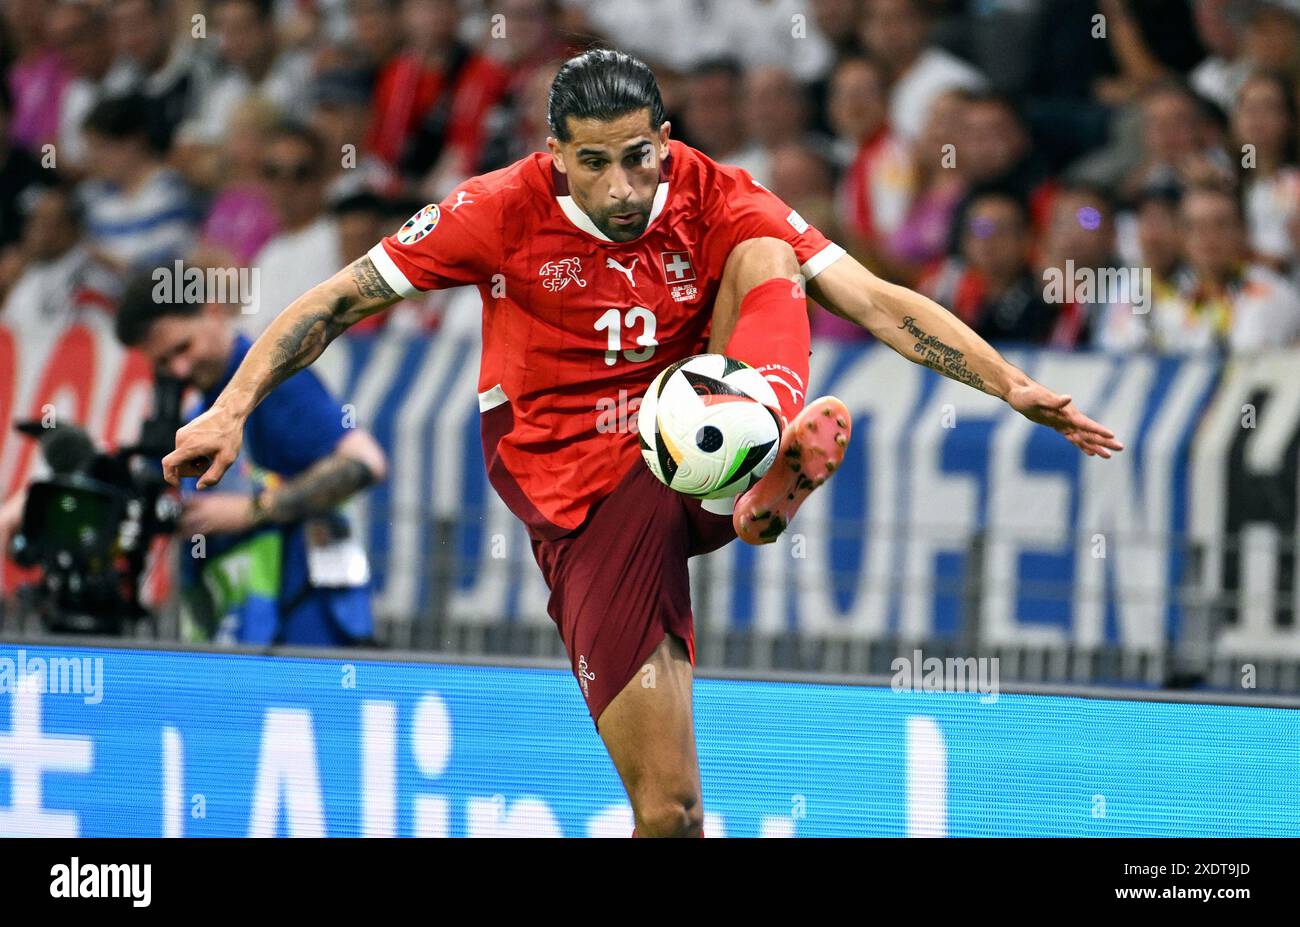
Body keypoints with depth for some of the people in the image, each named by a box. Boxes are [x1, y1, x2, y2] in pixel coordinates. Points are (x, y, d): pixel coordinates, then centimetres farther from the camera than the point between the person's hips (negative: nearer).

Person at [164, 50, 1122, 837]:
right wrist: (233, 408, -10)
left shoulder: (715, 202, -6)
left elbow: (877, 302, -8)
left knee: (763, 258, -20)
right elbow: (340, 298, -2)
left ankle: (771, 480, -45)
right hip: (589, 503, -2)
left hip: (695, 447, 2)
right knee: (669, 810, -11)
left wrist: (1014, 387, -18)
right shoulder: (505, 212, -9)